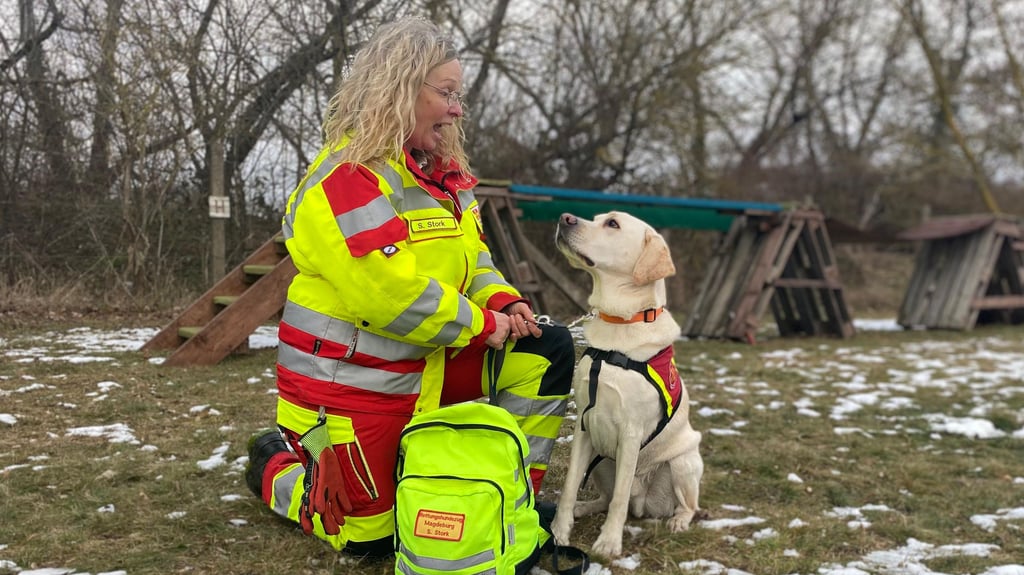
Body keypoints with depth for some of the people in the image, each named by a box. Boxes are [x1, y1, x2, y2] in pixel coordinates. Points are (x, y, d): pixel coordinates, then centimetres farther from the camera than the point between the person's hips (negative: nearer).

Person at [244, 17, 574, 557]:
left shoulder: (443, 173, 8)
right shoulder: (346, 180, -22)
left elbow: (472, 259, 15)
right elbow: (391, 293, -29)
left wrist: (503, 301, -7)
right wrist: (480, 324, -18)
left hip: (429, 367, 8)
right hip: (350, 383, -8)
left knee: (548, 349, -3)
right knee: (370, 535, 1)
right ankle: (277, 467, 28)